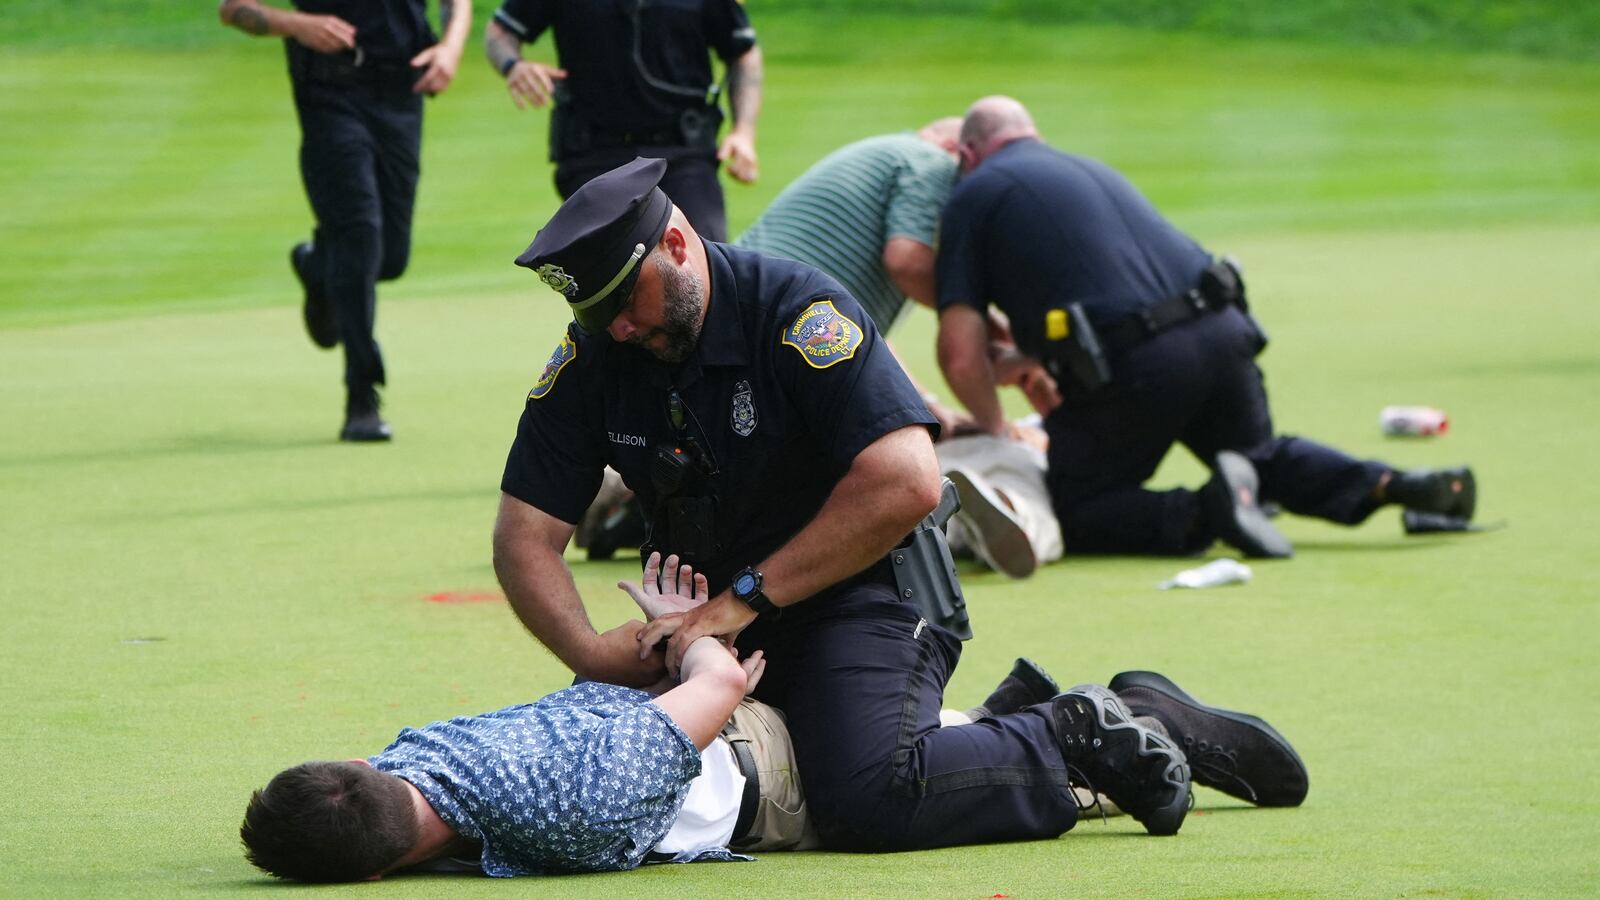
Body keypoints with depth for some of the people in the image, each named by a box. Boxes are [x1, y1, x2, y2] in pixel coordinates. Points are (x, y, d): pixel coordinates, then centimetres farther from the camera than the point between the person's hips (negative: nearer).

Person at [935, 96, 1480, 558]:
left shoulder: (975, 193, 8)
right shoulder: (1092, 170, 29)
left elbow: (960, 353, 0)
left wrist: (995, 430, 13)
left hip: (1129, 366, -7)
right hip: (1222, 331, 7)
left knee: (1076, 518, 7)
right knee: (1263, 456, 30)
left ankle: (1202, 514, -18)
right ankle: (1390, 486, 7)